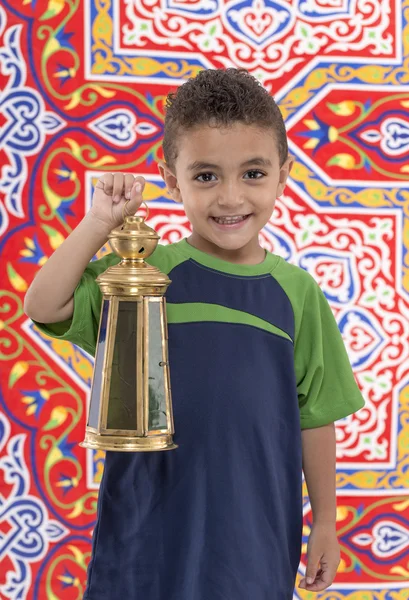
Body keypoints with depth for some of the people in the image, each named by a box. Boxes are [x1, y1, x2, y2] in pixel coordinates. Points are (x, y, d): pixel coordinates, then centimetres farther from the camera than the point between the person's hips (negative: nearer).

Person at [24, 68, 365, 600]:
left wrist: (326, 520, 10)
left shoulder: (296, 292, 0)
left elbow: (315, 417, 6)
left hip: (257, 535, 1)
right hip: (147, 531, -1)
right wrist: (101, 221, -16)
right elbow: (44, 306, -15)